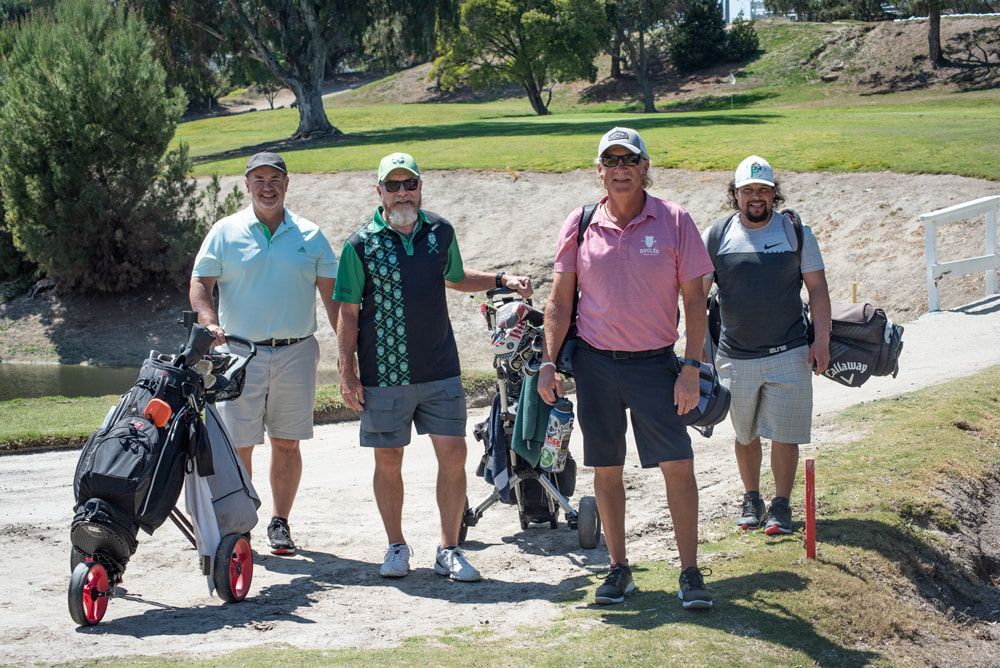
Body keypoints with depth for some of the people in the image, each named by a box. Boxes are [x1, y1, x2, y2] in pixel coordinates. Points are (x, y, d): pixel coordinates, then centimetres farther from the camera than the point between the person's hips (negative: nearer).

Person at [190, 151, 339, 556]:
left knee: (287, 443, 7)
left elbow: (331, 294, 8)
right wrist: (210, 324, -17)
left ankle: (280, 523, 19)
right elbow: (200, 284, 2)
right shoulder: (226, 232, 4)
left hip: (296, 353, 1)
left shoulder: (310, 235, 8)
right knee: (238, 446, -1)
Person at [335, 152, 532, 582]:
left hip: (440, 369, 3)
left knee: (453, 454, -1)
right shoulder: (362, 244, -4)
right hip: (384, 374, -2)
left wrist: (502, 281, 14)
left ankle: (449, 550, 10)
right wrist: (347, 373, -6)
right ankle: (396, 547, 22)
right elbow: (348, 313, -2)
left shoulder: (440, 232, 6)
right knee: (388, 460, 6)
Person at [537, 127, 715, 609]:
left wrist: (691, 367, -8)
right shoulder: (580, 225, 3)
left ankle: (691, 574, 2)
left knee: (678, 465, -6)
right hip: (594, 362, 2)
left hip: (655, 362, -2)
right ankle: (619, 570, 19)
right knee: (606, 470, 7)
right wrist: (548, 362, 1)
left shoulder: (674, 221, -2)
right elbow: (560, 301, 8)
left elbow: (694, 298, -1)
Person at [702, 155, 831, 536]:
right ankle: (751, 499, 29)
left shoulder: (796, 233, 2)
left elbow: (817, 289, 4)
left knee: (784, 435, -2)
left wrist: (821, 341, -4)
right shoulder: (717, 236, 2)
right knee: (745, 434, 13)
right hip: (735, 357, 1)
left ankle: (781, 505, 11)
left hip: (789, 354, -1)